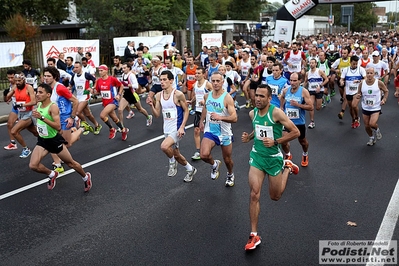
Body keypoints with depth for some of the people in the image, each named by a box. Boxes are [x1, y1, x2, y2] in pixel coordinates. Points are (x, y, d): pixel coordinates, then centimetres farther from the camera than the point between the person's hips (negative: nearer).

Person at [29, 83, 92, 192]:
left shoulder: (53, 107, -23)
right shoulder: (38, 105, -1)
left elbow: (58, 127, -33)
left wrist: (42, 118, -38)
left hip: (55, 140, -6)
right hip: (42, 140, 6)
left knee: (71, 163, 10)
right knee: (33, 165, -8)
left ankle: (86, 177, 36)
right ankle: (52, 174, 20)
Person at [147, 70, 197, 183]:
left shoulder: (178, 94, -15)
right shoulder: (158, 95, 2)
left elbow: (186, 111, -8)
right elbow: (157, 115, 5)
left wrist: (182, 127, -16)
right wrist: (151, 105, -13)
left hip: (177, 129, -7)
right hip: (167, 130, 7)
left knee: (164, 146, -30)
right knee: (176, 154, 18)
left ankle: (172, 162, 1)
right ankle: (191, 169, 42)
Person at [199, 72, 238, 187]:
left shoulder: (227, 98, -18)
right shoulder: (207, 96, -2)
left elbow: (234, 118, -24)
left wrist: (220, 117, -39)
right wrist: (201, 121, 27)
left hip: (224, 133, -3)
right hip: (210, 131, 3)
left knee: (227, 159, 13)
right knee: (204, 155, -20)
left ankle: (230, 174, 47)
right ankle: (214, 164, 16)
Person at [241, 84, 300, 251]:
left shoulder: (276, 112, -20)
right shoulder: (252, 113, -3)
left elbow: (296, 132, -16)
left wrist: (275, 142, -24)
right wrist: (248, 137, -2)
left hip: (274, 158, -3)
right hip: (257, 156, 3)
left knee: (275, 197, 14)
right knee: (254, 194, -9)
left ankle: (287, 168, 40)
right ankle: (254, 235, 2)